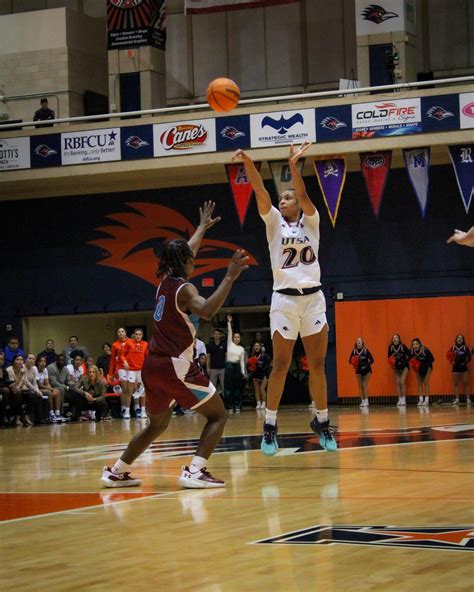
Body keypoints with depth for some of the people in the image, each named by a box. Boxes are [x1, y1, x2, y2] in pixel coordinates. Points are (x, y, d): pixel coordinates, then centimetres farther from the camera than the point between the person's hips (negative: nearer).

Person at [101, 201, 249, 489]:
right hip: (176, 366, -8)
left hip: (153, 365, 8)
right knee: (218, 415, 1)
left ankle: (117, 472, 25)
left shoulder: (165, 282, 12)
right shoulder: (184, 289, -9)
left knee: (158, 424, 25)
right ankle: (195, 471, -16)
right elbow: (207, 310, -31)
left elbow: (184, 254, 32)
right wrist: (230, 278, -34)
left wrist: (203, 227, 46)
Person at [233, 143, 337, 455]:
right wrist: (248, 164, -25)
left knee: (318, 364, 4)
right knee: (280, 366, -2)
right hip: (284, 299, -1)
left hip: (313, 298, 1)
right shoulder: (274, 222, 7)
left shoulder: (311, 221, 7)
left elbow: (304, 195, -12)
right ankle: (270, 426, 4)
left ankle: (322, 423, 13)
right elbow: (261, 193, -9)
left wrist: (293, 165, -27)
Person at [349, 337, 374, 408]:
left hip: (366, 370, -3)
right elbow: (350, 360, -1)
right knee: (360, 386, 4)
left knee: (365, 385, -7)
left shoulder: (365, 350, -12)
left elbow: (372, 360, -13)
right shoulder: (354, 351, -5)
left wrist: (366, 366, -24)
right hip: (358, 370, 3)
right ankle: (362, 401, 8)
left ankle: (366, 401, -5)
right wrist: (354, 363, -22)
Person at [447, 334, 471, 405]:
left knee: (466, 384, -2)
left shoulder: (466, 348, -2)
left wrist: (464, 362, -20)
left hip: (464, 368, -3)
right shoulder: (453, 348, 6)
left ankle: (468, 399, -1)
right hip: (455, 368, 3)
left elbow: (469, 358, -5)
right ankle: (457, 399, 9)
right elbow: (450, 357, 12)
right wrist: (452, 361, -9)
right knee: (456, 384, 5)